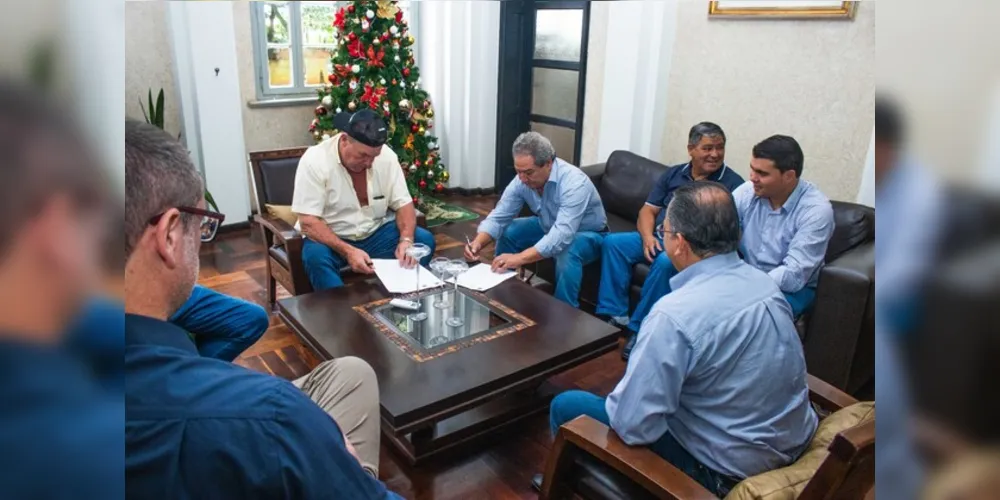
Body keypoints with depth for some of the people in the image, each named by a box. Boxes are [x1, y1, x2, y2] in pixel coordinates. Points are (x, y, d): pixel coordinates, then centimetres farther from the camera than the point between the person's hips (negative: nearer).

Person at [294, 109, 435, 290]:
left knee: (424, 239, -17)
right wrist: (347, 251, -35)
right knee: (316, 255, -36)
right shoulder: (314, 160, -19)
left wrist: (406, 240, -25)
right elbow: (308, 222, -22)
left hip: (376, 233, 4)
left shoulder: (386, 156, -9)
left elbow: (403, 204, -4)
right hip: (331, 239, -3)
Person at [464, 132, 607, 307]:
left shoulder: (573, 182, -36)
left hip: (588, 234, -6)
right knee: (507, 232, -8)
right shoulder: (523, 179, -16)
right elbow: (499, 216, -11)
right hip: (550, 228, 7)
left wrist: (519, 258, -52)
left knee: (568, 252, -37)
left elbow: (562, 236, -45)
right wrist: (478, 242, -30)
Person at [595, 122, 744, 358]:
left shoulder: (733, 183, -2)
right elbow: (648, 210, 11)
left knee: (666, 262, -36)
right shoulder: (673, 174, 13)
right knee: (613, 242, -16)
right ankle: (614, 315, -16)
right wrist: (647, 236, -10)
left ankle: (640, 329, -21)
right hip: (657, 238, 5)